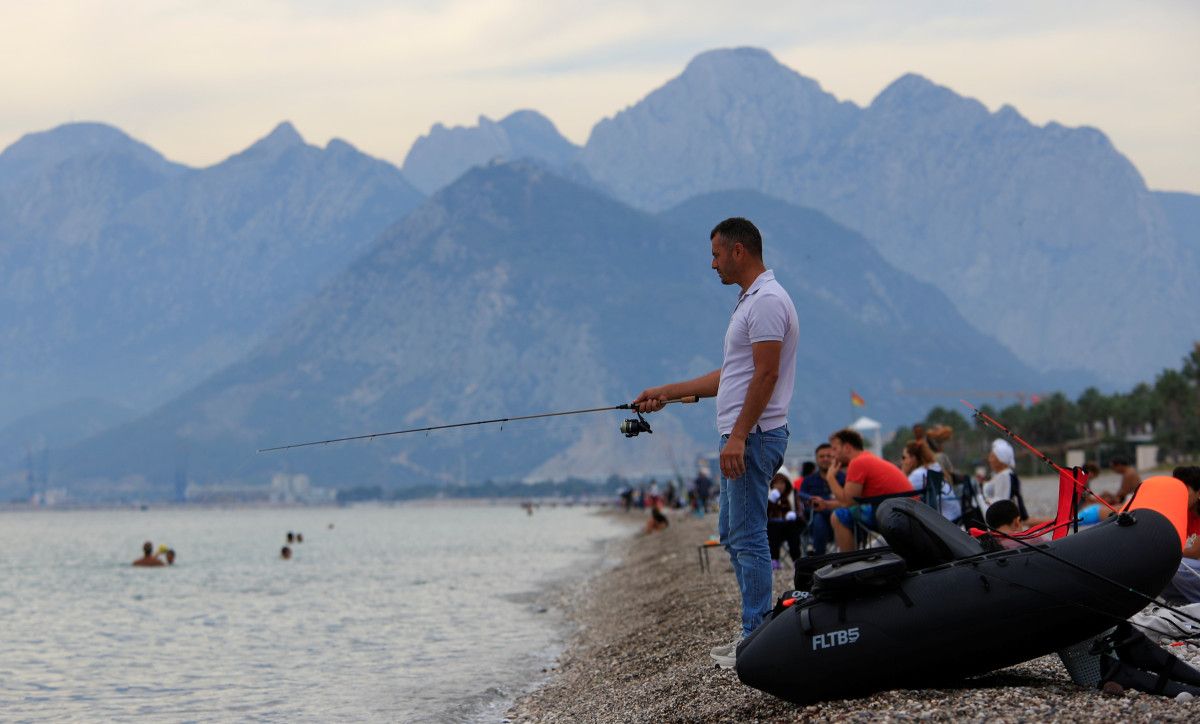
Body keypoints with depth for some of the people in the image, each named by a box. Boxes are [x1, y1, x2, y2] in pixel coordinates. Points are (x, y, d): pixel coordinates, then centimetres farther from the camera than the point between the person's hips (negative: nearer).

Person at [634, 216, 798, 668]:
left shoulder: (766, 301, -15)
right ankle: (757, 630, 19)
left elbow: (765, 375, -22)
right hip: (741, 437, 11)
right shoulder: (751, 300, 19)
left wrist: (738, 437, -25)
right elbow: (730, 376, 25)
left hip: (753, 437, -11)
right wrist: (665, 393, 25)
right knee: (733, 533, 14)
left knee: (748, 537, -8)